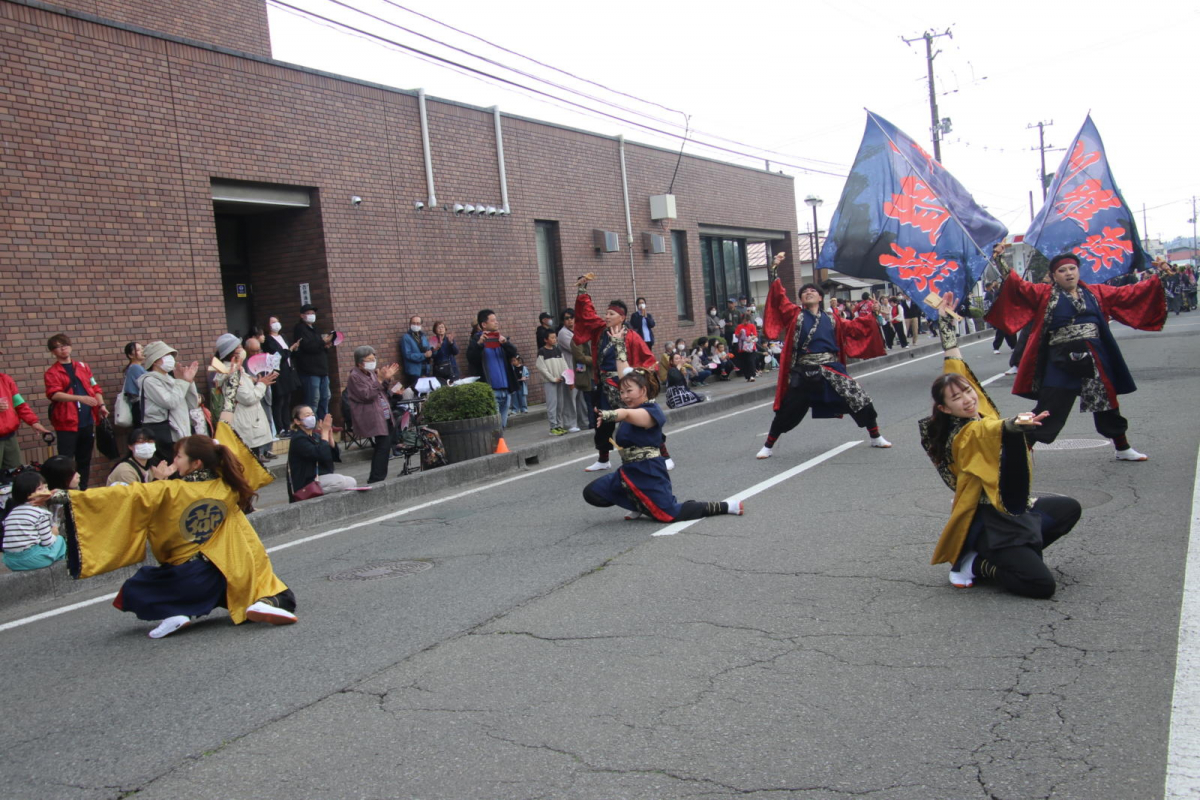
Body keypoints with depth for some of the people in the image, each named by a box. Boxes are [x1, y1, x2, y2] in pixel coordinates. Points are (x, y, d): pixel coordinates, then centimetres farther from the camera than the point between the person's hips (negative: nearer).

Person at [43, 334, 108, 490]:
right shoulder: (52, 373, 0)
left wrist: (101, 405, -3)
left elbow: (95, 388, 15)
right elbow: (54, 394, -15)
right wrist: (80, 398, -28)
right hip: (66, 423, -5)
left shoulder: (83, 367, 14)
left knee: (85, 460, 12)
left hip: (87, 421, 5)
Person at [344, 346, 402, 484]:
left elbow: (382, 392, 23)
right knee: (384, 445, -14)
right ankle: (376, 478, -8)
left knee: (382, 447, 12)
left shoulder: (371, 373, 16)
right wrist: (379, 380, -23)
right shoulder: (354, 377, -11)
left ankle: (375, 477, 21)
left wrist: (387, 379, 7)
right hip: (373, 419, -9)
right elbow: (367, 395, -20)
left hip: (384, 416, 9)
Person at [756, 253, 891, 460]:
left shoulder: (831, 319, 12)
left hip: (831, 369, 2)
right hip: (804, 371, -2)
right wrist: (775, 270, -10)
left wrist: (870, 317, 14)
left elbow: (851, 328, 21)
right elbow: (778, 297, -4)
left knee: (859, 400, -1)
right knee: (787, 411, 2)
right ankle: (768, 446, 17)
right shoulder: (795, 315, 4)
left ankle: (875, 437, 20)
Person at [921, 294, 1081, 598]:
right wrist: (1014, 425, -71)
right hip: (988, 523, -10)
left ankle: (1018, 554, 14)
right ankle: (976, 564, 0)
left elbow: (957, 364, 6)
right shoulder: (966, 434, -25)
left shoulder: (979, 412, -1)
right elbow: (991, 429, -50)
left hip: (1013, 509, 10)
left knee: (1069, 509, 28)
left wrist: (945, 319, 10)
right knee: (1041, 584, -21)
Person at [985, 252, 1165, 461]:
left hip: (1094, 360, 4)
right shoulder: (1044, 294, 1)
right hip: (1061, 363, -4)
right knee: (1047, 412, -5)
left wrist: (1156, 281, 8)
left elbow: (1127, 294, 14)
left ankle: (1123, 449, 34)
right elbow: (1018, 286, -9)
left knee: (1107, 404, 17)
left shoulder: (1096, 292, 10)